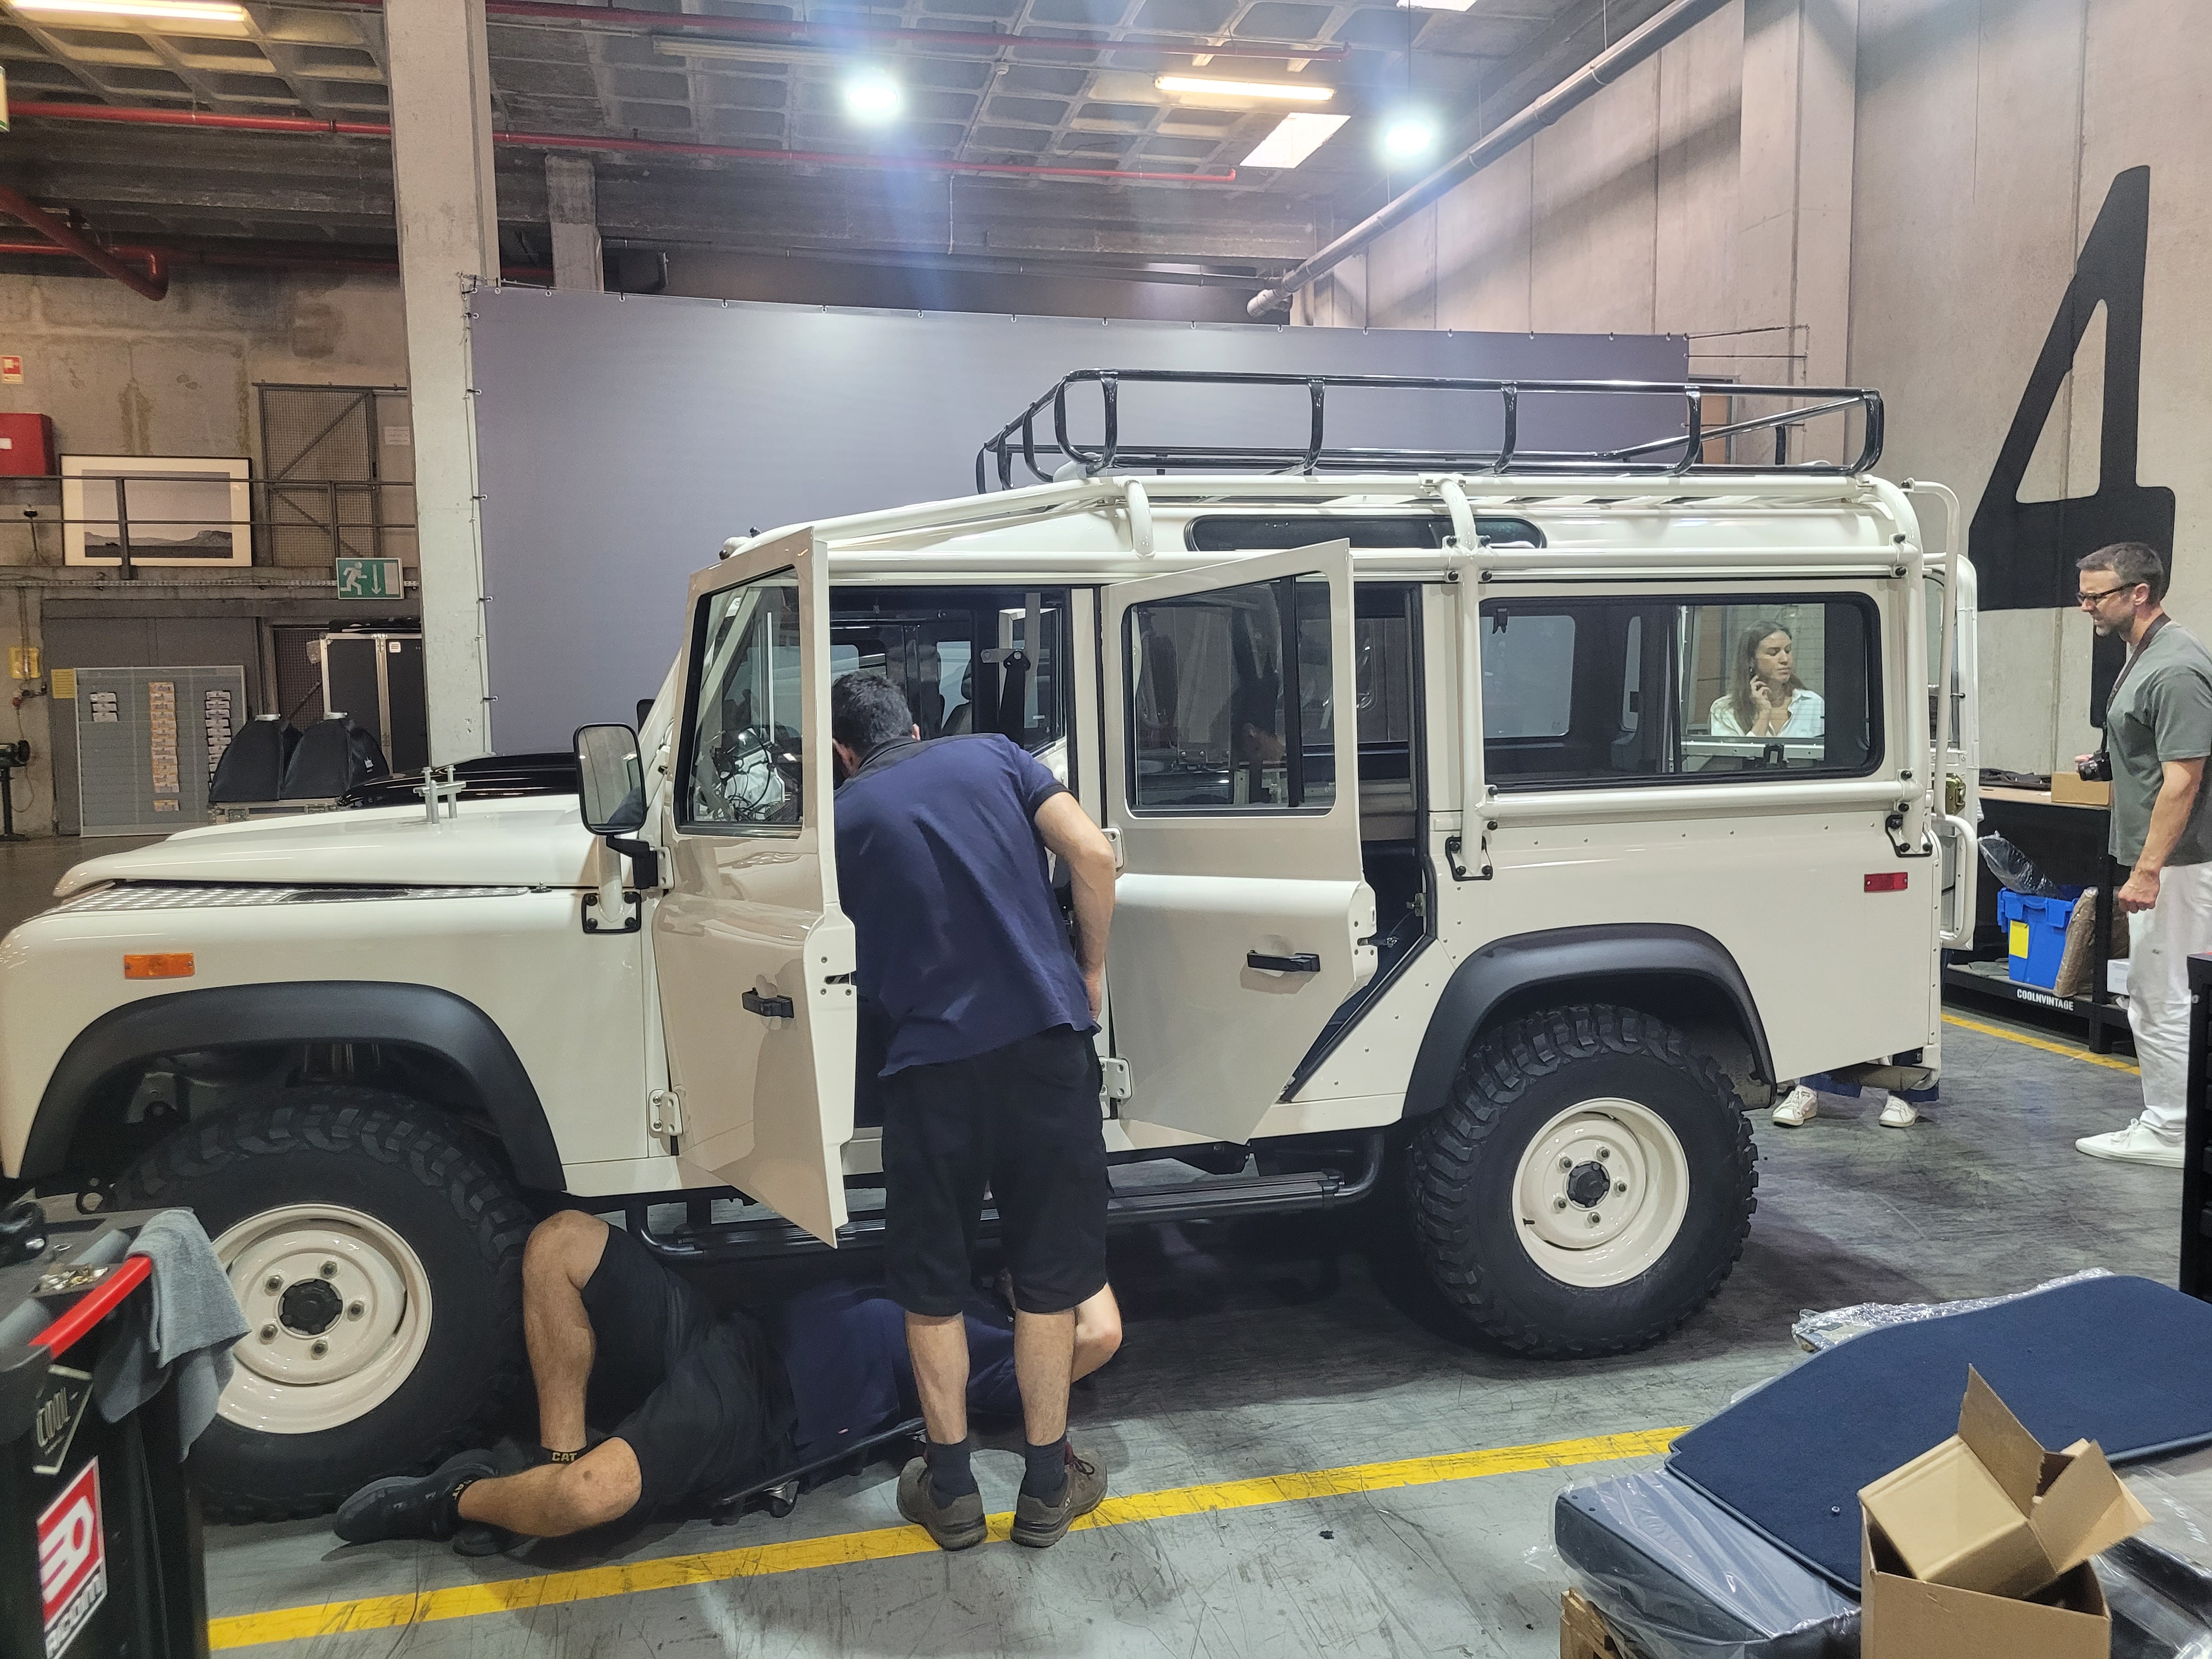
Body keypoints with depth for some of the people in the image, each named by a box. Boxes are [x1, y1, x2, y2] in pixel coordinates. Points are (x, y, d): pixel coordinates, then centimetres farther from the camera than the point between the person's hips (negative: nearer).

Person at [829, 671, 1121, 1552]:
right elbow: (1092, 854, -2)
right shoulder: (993, 755, 9)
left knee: (931, 1285, 15)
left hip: (932, 1063, -1)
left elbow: (859, 971, 13)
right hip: (1045, 1041, 1)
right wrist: (1092, 970, 8)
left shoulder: (843, 822, 8)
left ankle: (950, 1489, 24)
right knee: (1048, 1274, 13)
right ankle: (1046, 1486, 23)